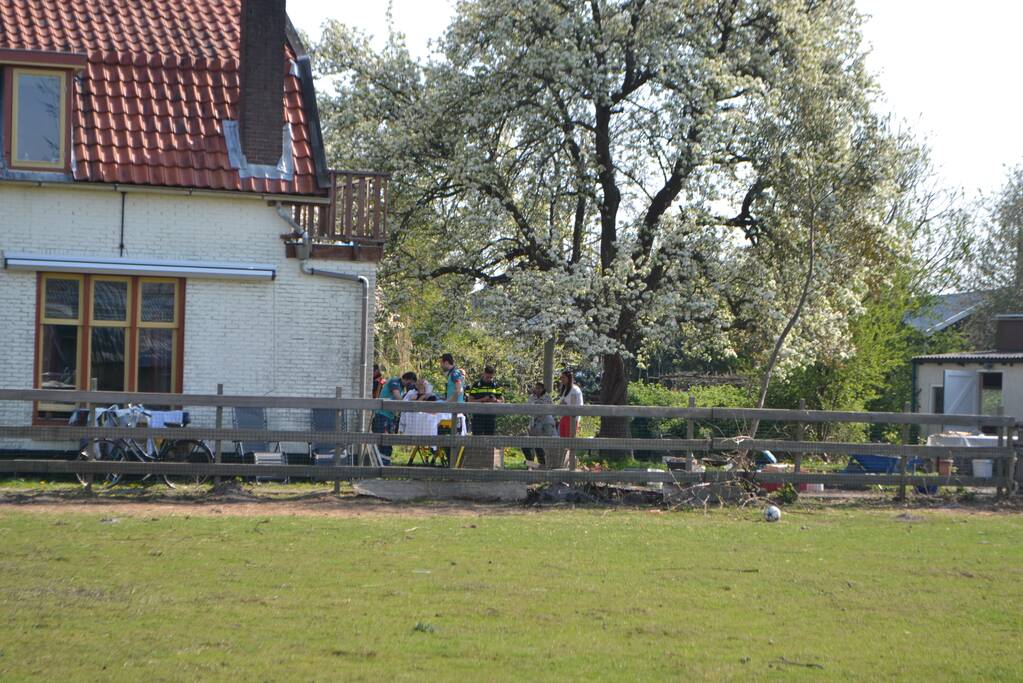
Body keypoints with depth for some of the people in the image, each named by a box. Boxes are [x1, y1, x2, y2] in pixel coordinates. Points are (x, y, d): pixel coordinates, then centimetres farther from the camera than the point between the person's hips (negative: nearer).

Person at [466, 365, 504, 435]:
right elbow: (470, 402, -3)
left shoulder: (496, 386, 10)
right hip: (478, 416, -3)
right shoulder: (476, 386, 1)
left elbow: (502, 401, 12)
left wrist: (495, 400, -10)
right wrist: (482, 400, -17)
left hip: (491, 416, 3)